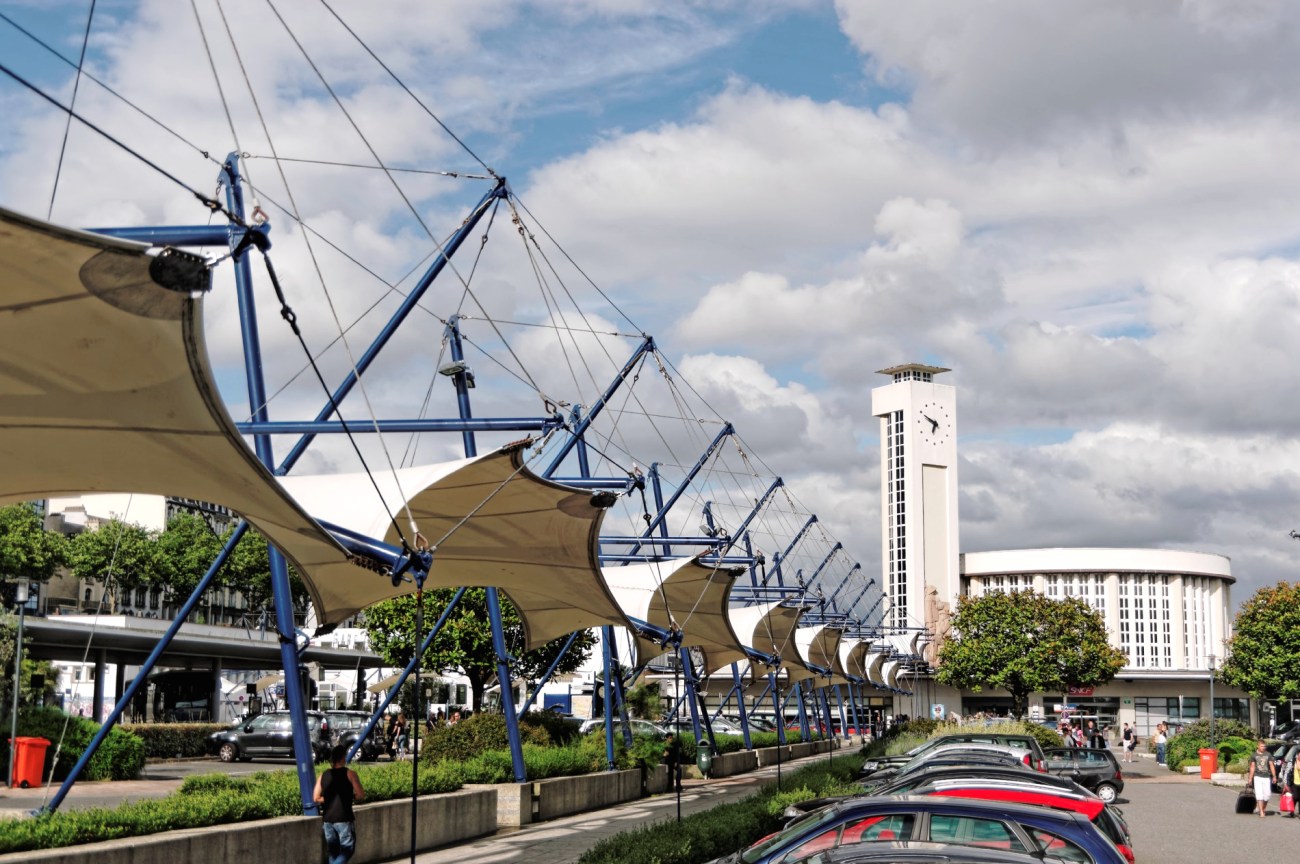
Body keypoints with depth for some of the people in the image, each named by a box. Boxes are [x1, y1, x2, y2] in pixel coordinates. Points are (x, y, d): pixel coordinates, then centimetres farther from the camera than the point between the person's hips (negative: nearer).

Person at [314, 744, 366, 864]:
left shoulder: (323, 775, 6)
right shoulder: (350, 774, -7)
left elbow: (316, 798, 4)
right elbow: (361, 796, -9)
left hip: (327, 819, 5)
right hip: (344, 819, -5)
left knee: (333, 851, 14)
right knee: (348, 849, 4)